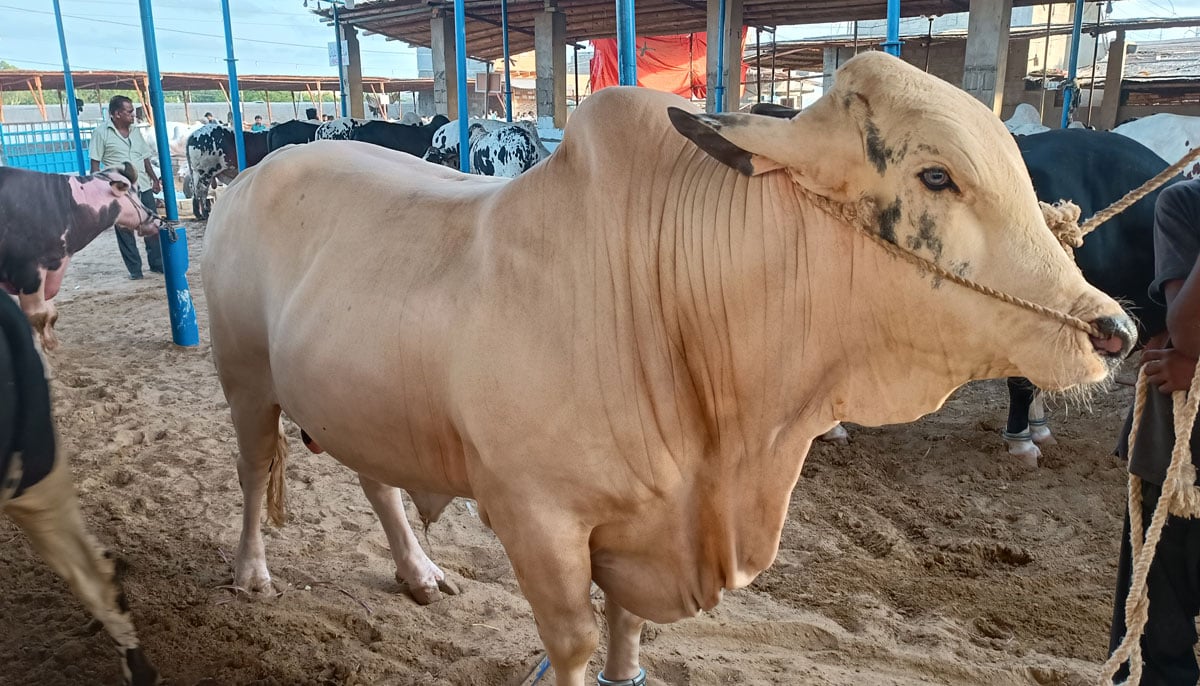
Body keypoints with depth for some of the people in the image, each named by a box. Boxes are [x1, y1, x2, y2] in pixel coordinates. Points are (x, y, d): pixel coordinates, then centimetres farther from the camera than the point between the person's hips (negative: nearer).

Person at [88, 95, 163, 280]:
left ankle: (157, 263, 15)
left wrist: (155, 179, 15)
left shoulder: (135, 132, 13)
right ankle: (134, 269, 8)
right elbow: (95, 164, -4)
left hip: (143, 187, 5)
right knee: (124, 230, 2)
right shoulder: (101, 133, -3)